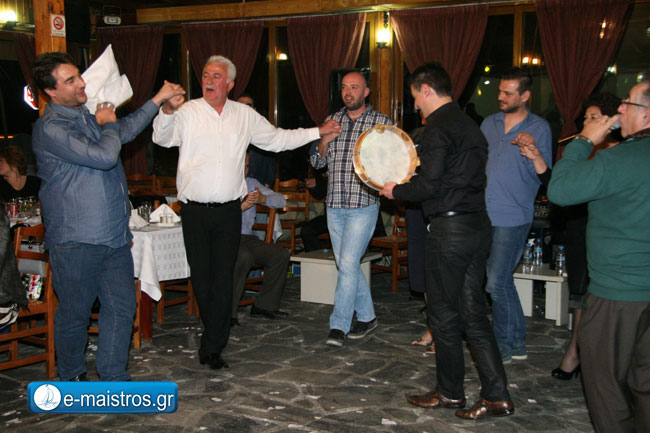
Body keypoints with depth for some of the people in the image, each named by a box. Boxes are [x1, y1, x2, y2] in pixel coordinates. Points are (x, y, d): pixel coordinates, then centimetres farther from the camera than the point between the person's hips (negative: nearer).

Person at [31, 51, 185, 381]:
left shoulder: (87, 116, 14)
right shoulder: (51, 128, -14)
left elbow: (125, 131, 33)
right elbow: (104, 156, -23)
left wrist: (158, 98, 31)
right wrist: (107, 124, -3)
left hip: (114, 237, 8)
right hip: (75, 242, -8)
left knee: (122, 308, 8)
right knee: (74, 314, 7)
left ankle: (113, 379, 20)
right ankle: (71, 379, 27)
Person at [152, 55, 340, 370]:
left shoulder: (245, 115, 11)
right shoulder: (187, 112, 2)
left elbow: (277, 139, 20)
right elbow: (162, 138, -14)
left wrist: (318, 132, 18)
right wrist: (167, 111, -34)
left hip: (229, 211, 1)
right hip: (195, 211, -1)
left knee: (223, 278, -3)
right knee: (201, 277, 5)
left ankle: (211, 348, 3)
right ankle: (217, 335, 26)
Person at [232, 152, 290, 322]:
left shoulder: (251, 183, 17)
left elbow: (281, 200, 7)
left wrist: (263, 198, -13)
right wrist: (240, 207, -27)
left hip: (247, 238, 6)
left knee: (281, 254, -13)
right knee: (244, 257, -35)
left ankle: (264, 305, 0)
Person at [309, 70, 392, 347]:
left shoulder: (382, 122, 2)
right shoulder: (332, 120, 13)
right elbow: (317, 162, 14)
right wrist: (324, 142, -6)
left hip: (363, 204, -5)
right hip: (334, 205, 5)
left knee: (348, 263, -12)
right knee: (346, 264, 10)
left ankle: (339, 325, -5)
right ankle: (366, 316, 26)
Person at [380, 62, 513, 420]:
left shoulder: (439, 128, -13)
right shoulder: (469, 124, 16)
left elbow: (429, 185, -18)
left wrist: (396, 191, -1)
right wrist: (416, 168, 22)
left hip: (450, 227, -9)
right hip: (477, 224, 9)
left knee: (444, 313, 5)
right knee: (472, 312, 12)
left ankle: (450, 392, 19)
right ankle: (497, 396, 12)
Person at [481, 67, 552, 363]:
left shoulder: (538, 128, -2)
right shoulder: (489, 124, 12)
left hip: (512, 218, -5)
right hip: (483, 213, 5)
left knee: (497, 283, -6)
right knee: (502, 281, 12)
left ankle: (504, 346, 11)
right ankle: (516, 343, 25)